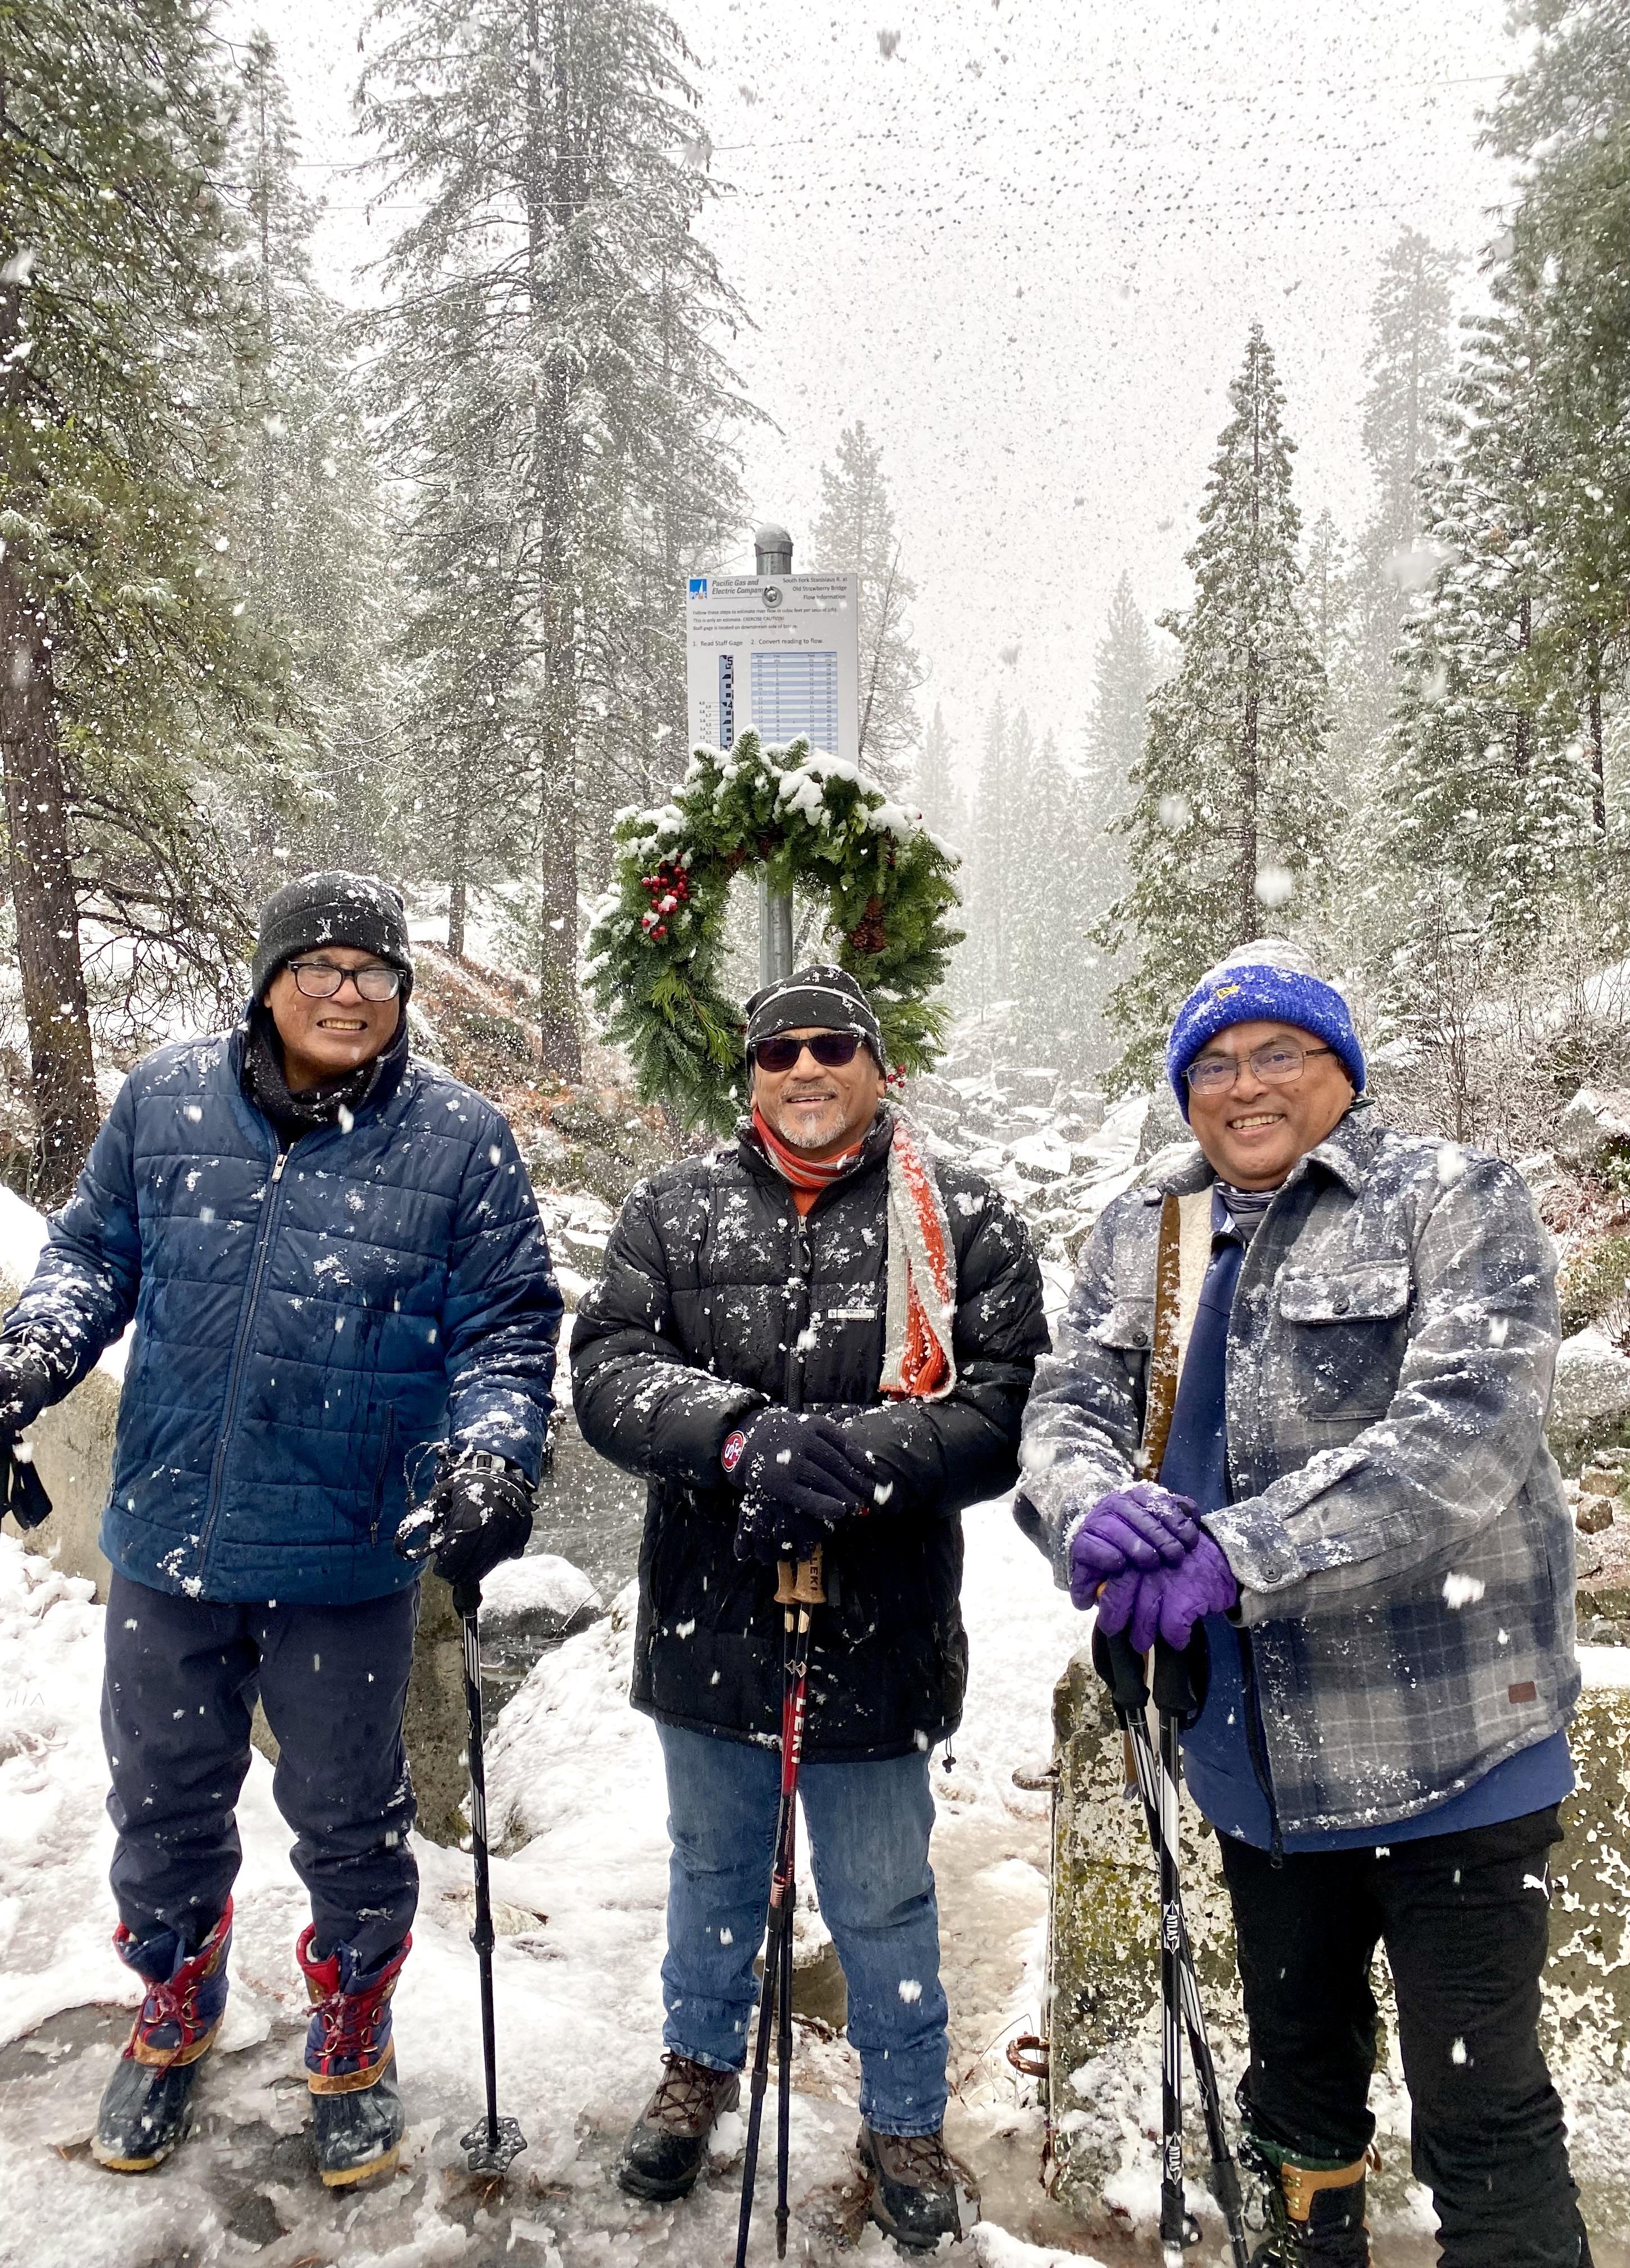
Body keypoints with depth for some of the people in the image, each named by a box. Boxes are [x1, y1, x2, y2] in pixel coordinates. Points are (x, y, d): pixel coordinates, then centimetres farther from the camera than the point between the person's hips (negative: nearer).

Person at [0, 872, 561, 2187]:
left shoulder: (460, 1140, -8)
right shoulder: (166, 1101, -1)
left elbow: (505, 1326, -5)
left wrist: (490, 1456, -20)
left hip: (348, 1559, -2)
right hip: (168, 1539, 3)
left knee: (350, 1819, 15)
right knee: (166, 1799, 21)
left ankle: (352, 2041, 41)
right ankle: (174, 2018, 48)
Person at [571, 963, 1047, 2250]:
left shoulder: (965, 1225, -6)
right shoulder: (677, 1211, 0)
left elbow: (1003, 1412, -13)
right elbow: (608, 1372, -9)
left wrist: (850, 1455, -27)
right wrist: (744, 1436, -27)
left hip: (877, 1633, -2)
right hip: (708, 1623, 3)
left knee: (883, 1902, 15)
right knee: (713, 1866, 25)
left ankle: (906, 2119, 41)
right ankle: (701, 2063, 51)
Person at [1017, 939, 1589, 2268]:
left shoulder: (1456, 1202, -8)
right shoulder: (1139, 1239, 9)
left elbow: (1468, 1429, -21)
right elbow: (1067, 1408, 1)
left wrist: (1237, 1555, -29)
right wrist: (1094, 1507, -24)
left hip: (1447, 1747, -5)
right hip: (1258, 1755, 5)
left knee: (1481, 2108, 4)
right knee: (1296, 2075, 23)